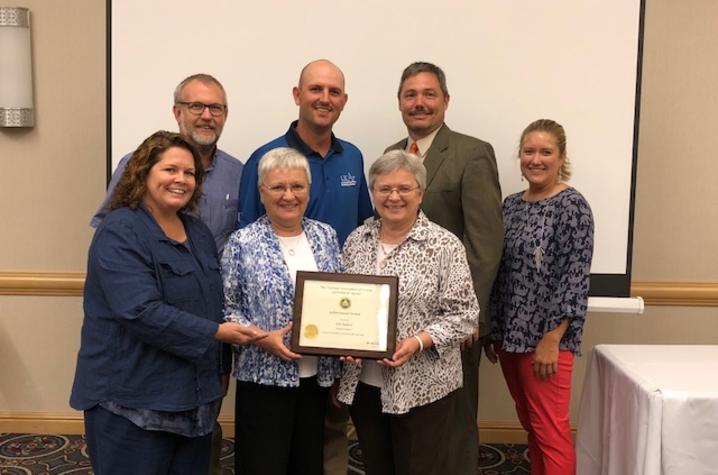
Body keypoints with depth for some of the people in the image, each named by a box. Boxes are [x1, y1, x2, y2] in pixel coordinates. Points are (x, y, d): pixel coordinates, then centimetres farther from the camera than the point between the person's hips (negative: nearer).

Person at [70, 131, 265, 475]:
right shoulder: (120, 232, -13)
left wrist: (219, 373, 18)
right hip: (133, 401, -7)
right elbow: (141, 311, -25)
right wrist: (215, 333, -23)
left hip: (195, 396, 7)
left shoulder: (198, 232, 11)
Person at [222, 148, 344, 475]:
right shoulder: (242, 243, -6)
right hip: (265, 378, -4)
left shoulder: (326, 235, 6)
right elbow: (226, 308, -6)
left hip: (318, 375, 4)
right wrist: (263, 338, -19)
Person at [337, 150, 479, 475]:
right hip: (363, 383, 5)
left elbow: (463, 315, -10)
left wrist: (417, 343, -22)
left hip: (422, 387, -4)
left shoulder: (445, 245, -9)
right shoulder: (356, 240, 6)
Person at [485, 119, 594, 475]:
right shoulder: (510, 205, 10)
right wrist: (491, 331, 12)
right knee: (529, 424, 16)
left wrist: (552, 339, -17)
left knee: (550, 429, 0)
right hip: (509, 334, 7)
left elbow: (575, 279, -14)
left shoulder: (572, 206, -10)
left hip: (545, 337, -6)